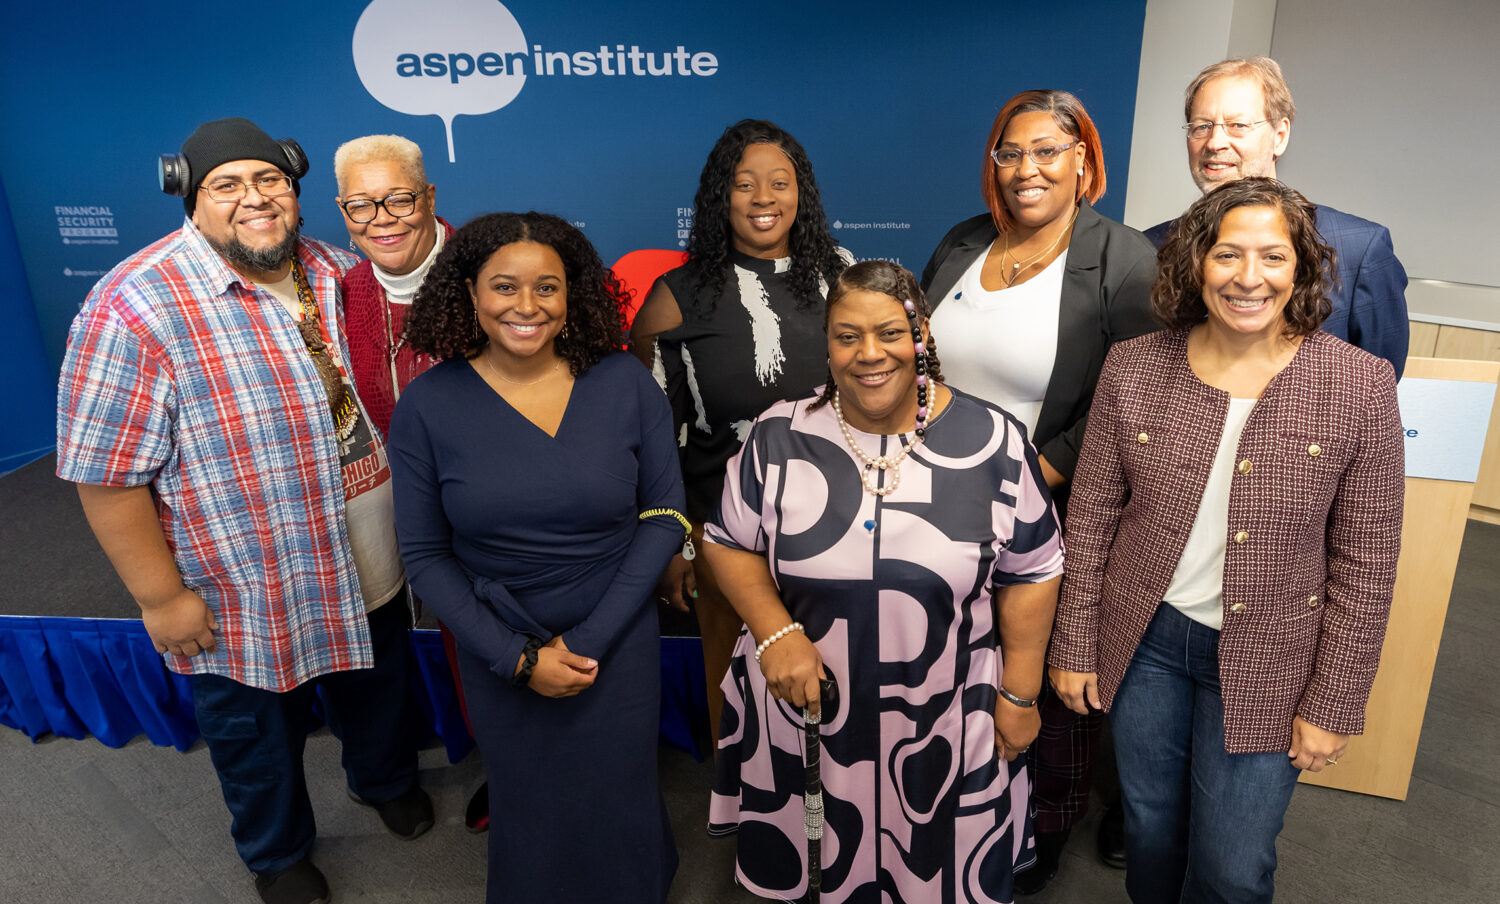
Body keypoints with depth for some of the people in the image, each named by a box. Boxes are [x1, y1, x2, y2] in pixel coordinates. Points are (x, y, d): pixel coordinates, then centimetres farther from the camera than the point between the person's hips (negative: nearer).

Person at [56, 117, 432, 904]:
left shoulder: (331, 272, -3)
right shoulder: (135, 309, -22)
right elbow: (106, 476, -18)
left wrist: (398, 508, 12)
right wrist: (162, 598, -14)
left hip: (366, 566, 5)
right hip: (243, 597, -5)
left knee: (377, 684, 27)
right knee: (258, 735, 20)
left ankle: (386, 779, 59)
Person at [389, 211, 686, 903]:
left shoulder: (625, 383, -10)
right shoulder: (429, 404, -10)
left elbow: (663, 515, -6)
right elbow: (424, 554, -5)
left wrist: (591, 639, -13)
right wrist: (518, 658, -12)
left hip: (618, 646, 0)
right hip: (498, 653, 0)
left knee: (617, 807, 16)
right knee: (530, 817, 19)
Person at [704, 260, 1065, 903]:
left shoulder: (993, 442, -10)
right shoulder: (779, 436, -8)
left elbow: (1030, 573, -3)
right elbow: (729, 543, 1)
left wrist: (1020, 694, -1)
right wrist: (775, 632, -14)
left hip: (949, 726, 0)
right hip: (807, 711, 1)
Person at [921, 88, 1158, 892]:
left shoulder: (1124, 261, -9)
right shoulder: (961, 246, 9)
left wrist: (1038, 476, -19)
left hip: (1057, 517, -4)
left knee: (1055, 681, 12)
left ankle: (1049, 824, 37)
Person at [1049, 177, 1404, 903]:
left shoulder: (1360, 386, -12)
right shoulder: (1134, 368, -8)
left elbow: (1365, 564, -6)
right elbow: (1091, 519, -1)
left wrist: (1333, 703, -5)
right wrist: (1074, 645, 1)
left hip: (1264, 665, -1)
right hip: (1142, 639, 2)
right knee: (1149, 830, 20)